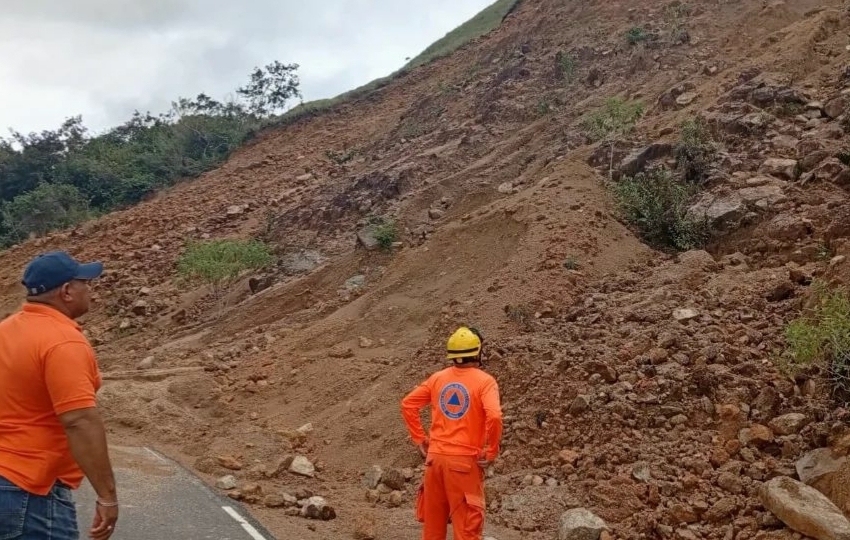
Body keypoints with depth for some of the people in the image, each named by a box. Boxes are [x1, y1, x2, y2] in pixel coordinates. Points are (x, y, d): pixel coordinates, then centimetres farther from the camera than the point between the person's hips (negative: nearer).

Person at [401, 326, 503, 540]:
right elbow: (494, 416, -22)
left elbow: (408, 404, 6)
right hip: (465, 460, -5)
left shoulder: (438, 378, 6)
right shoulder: (484, 380, -8)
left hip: (436, 457, 5)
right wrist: (491, 452, -10)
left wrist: (420, 439, 11)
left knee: (433, 521, 17)